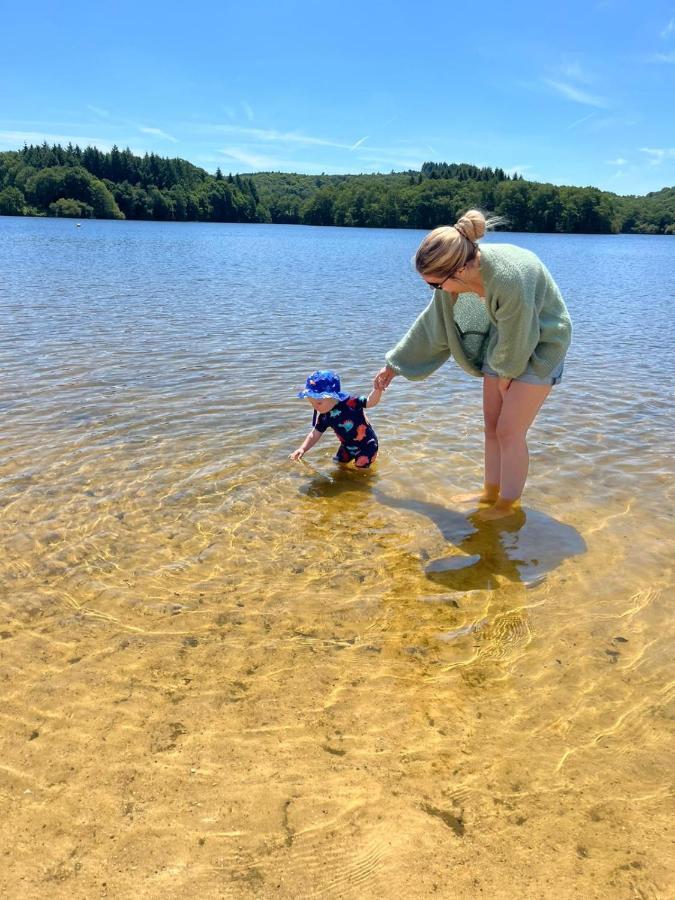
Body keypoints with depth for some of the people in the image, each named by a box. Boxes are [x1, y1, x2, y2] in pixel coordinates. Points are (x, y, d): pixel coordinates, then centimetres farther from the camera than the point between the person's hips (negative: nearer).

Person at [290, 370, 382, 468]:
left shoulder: (350, 403, -32)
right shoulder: (323, 416, -14)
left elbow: (371, 402, -40)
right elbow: (315, 434, -3)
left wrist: (377, 388, -60)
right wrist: (302, 449, -15)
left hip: (366, 444, -6)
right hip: (347, 446, 6)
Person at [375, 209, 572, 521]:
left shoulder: (510, 278, -39)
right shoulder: (458, 273, -16)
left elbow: (516, 340, -25)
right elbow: (432, 325, -2)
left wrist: (506, 373, -6)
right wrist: (394, 364, 5)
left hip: (539, 346, -7)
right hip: (503, 343, 7)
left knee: (509, 430, -5)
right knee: (492, 424, 9)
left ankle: (508, 505, 12)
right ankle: (490, 493, 24)